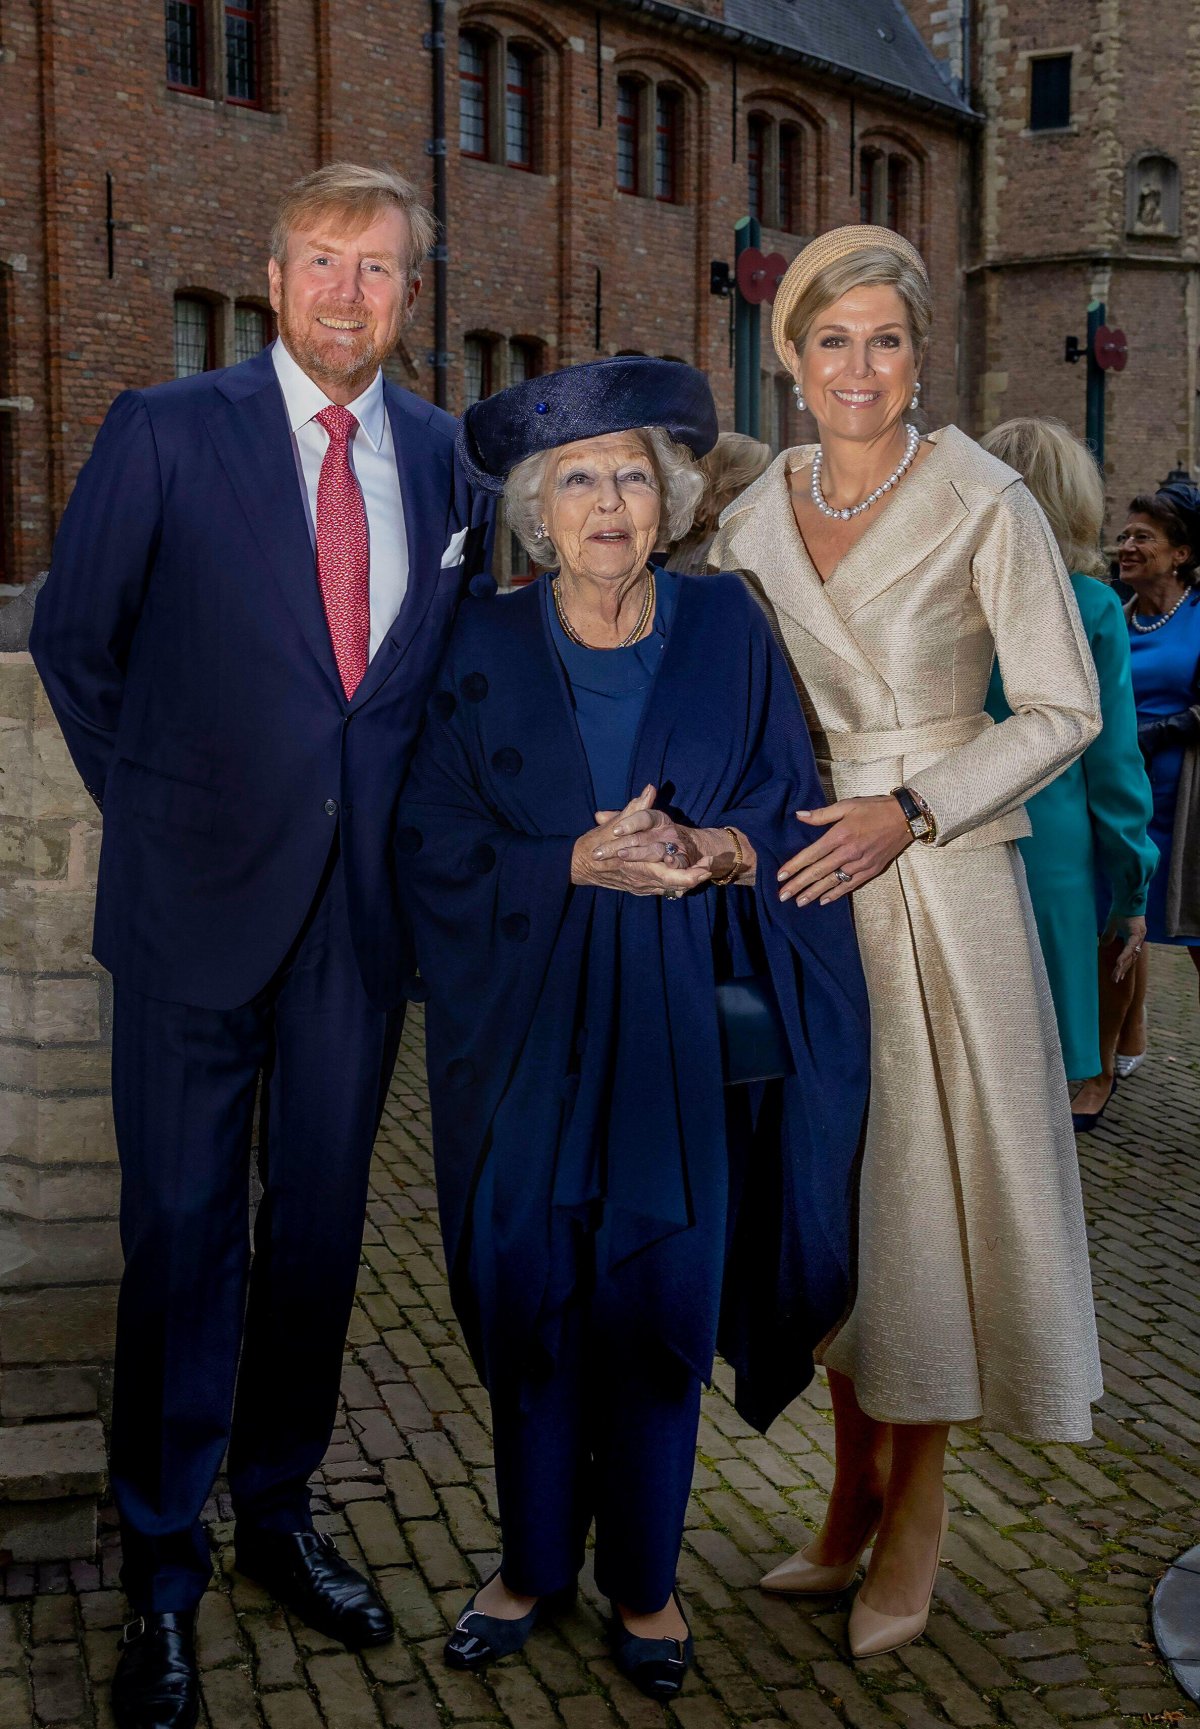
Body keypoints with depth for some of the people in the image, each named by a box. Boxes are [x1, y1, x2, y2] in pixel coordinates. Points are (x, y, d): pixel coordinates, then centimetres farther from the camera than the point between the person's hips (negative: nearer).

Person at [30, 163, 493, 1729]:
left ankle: (279, 1508, 32)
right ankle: (162, 1570, 19)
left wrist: (416, 822, 8)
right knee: (182, 1231, 4)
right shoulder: (164, 434, -4)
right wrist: (149, 807, 3)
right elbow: (73, 638, 3)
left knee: (321, 1222, 13)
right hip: (201, 897, -3)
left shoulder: (445, 458, 7)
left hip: (367, 902, 4)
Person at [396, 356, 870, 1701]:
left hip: (682, 1023, 0)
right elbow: (436, 842, -1)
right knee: (529, 1284, 6)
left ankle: (643, 1577, 22)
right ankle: (535, 1558, 26)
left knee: (661, 1290, 4)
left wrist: (712, 852, -17)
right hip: (531, 1023, 1)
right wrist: (576, 866, -15)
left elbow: (791, 806, 4)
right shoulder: (486, 648, 2)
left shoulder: (726, 628, 2)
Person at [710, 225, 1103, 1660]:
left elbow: (1061, 709, -7)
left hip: (941, 881, -4)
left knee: (928, 1181, 0)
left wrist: (907, 813, -15)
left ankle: (915, 1516, 17)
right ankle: (852, 1492, 25)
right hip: (810, 880, 5)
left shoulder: (982, 504, -7)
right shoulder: (753, 523, 7)